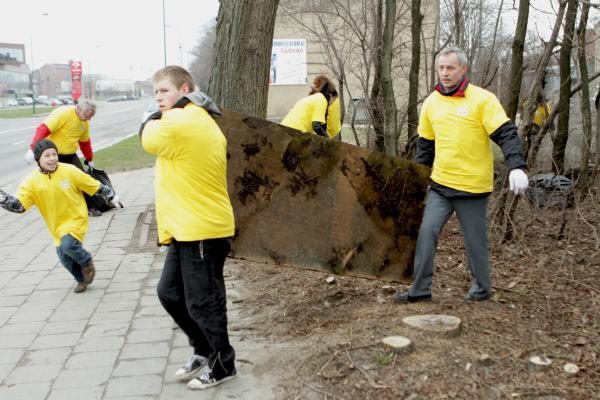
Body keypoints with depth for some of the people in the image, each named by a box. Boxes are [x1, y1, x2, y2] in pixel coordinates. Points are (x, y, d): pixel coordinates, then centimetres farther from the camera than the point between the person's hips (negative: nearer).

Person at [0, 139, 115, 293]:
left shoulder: (69, 171, -13)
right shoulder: (32, 181, -10)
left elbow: (94, 185, -3)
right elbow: (19, 205, -16)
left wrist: (111, 195, 5)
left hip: (76, 219, -3)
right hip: (57, 226, 3)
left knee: (68, 245, -26)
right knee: (65, 258, 5)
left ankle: (86, 261, 7)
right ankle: (83, 279, 33)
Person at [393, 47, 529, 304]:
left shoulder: (482, 99, -10)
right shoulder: (431, 102, 6)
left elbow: (506, 134, -15)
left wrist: (516, 167, -28)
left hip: (473, 185, -4)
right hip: (440, 185, 4)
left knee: (475, 240, 8)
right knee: (427, 233, -2)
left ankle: (482, 287, 29)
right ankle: (420, 288, 9)